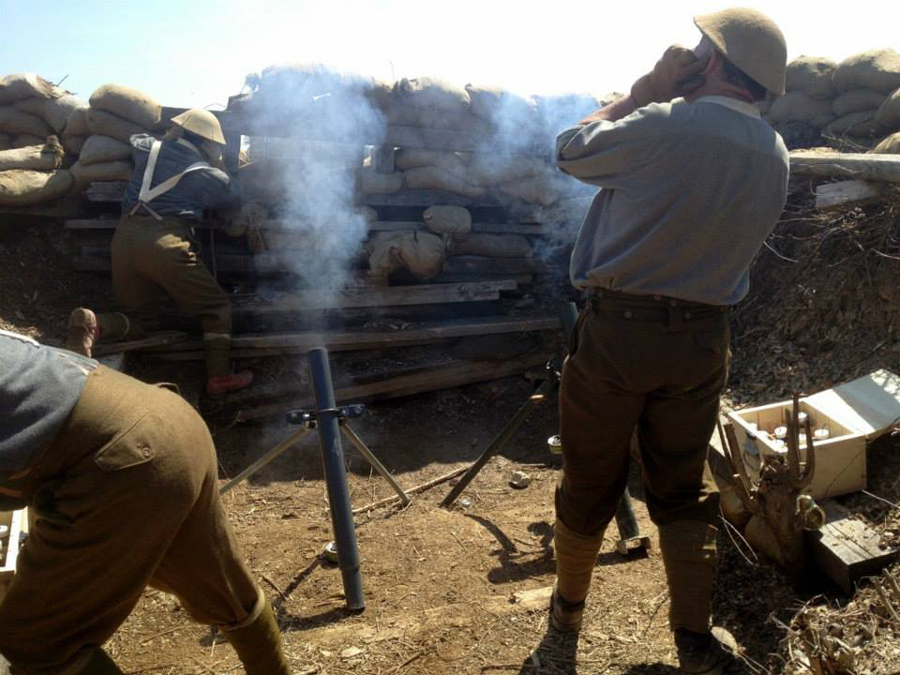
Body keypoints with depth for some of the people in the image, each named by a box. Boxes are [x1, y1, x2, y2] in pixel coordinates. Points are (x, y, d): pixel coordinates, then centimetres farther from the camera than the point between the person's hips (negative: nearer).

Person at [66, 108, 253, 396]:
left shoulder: (148, 148, 19)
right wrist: (219, 168, 33)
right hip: (165, 243, -5)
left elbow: (135, 137, 43)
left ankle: (92, 324, -11)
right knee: (216, 307, 9)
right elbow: (234, 198, 24)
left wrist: (169, 137, 50)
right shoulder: (207, 173, 7)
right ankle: (219, 376, -3)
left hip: (126, 238, 5)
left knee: (142, 319, 19)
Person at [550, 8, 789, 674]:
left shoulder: (664, 126, -16)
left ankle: (569, 606, 35)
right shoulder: (776, 155, 4)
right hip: (703, 338, 5)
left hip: (620, 328, -4)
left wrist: (643, 92, 6)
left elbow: (570, 149, -2)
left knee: (590, 481, 14)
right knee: (685, 489, 18)